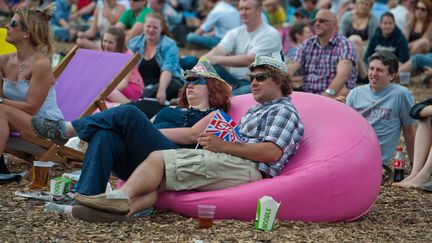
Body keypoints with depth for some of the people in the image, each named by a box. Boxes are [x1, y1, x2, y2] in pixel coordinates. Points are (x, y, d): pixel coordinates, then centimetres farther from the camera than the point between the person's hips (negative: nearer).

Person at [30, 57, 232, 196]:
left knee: (128, 113, -27)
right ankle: (85, 197, -42)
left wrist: (151, 131, -6)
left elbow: (192, 136, -3)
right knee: (105, 136, -29)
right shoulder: (174, 110, 38)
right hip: (138, 163, 6)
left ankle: (66, 130, -20)